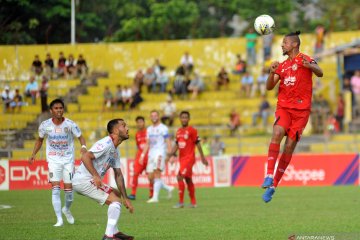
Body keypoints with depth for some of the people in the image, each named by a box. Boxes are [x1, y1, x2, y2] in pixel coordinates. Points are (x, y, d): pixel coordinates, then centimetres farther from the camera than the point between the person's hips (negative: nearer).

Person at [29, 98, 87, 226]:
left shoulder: (70, 124, -11)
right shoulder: (45, 125, -5)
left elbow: (80, 137, -4)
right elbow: (40, 140, 11)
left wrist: (83, 146, -26)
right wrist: (33, 154, 0)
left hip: (68, 160, 0)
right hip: (53, 160, 0)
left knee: (69, 188, 2)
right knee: (55, 189, -12)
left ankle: (67, 209, 34)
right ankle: (59, 219, -10)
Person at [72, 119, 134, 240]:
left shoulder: (115, 151, 16)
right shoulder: (106, 144, -16)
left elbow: (118, 175, 18)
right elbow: (85, 157, -27)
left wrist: (125, 198, 13)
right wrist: (96, 176, -34)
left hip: (91, 181, 11)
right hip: (83, 180, -11)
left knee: (116, 194, 22)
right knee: (115, 200, -15)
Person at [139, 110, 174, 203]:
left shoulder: (163, 128, -2)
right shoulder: (149, 129, 17)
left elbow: (168, 142, -6)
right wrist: (143, 155, 13)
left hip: (160, 153, -7)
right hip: (151, 154, 7)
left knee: (157, 174, -16)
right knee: (150, 178, 2)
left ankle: (155, 197, -17)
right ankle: (168, 188, 20)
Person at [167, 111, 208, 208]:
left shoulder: (192, 130, -9)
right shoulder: (179, 131, 11)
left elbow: (198, 144, -7)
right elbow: (177, 144, 18)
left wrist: (202, 157, -5)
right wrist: (172, 154, 2)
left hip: (189, 158, -7)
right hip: (182, 158, 7)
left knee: (180, 177, -17)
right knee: (188, 180, 13)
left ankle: (181, 202, -14)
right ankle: (193, 202, 21)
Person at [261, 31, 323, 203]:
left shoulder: (305, 59, 1)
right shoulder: (282, 66, 17)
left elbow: (320, 73, -17)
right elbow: (269, 87, 12)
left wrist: (309, 66, -38)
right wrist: (272, 73, -7)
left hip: (301, 109, -3)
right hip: (284, 107, 3)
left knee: (289, 146, -3)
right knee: (277, 133, -25)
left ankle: (273, 185, 4)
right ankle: (269, 176, -28)